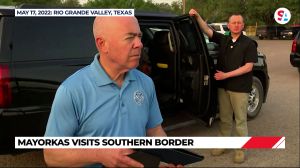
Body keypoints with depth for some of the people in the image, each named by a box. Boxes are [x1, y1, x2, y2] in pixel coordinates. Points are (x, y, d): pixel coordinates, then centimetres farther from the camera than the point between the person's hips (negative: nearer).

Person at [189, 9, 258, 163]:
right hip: (223, 86, 4)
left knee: (240, 120, 5)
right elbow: (207, 30, 0)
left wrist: (226, 75, -16)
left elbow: (248, 67, -12)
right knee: (225, 118, 14)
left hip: (240, 87, -4)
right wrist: (197, 16, -16)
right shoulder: (223, 39, 7)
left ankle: (241, 149, 17)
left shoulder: (249, 43, -6)